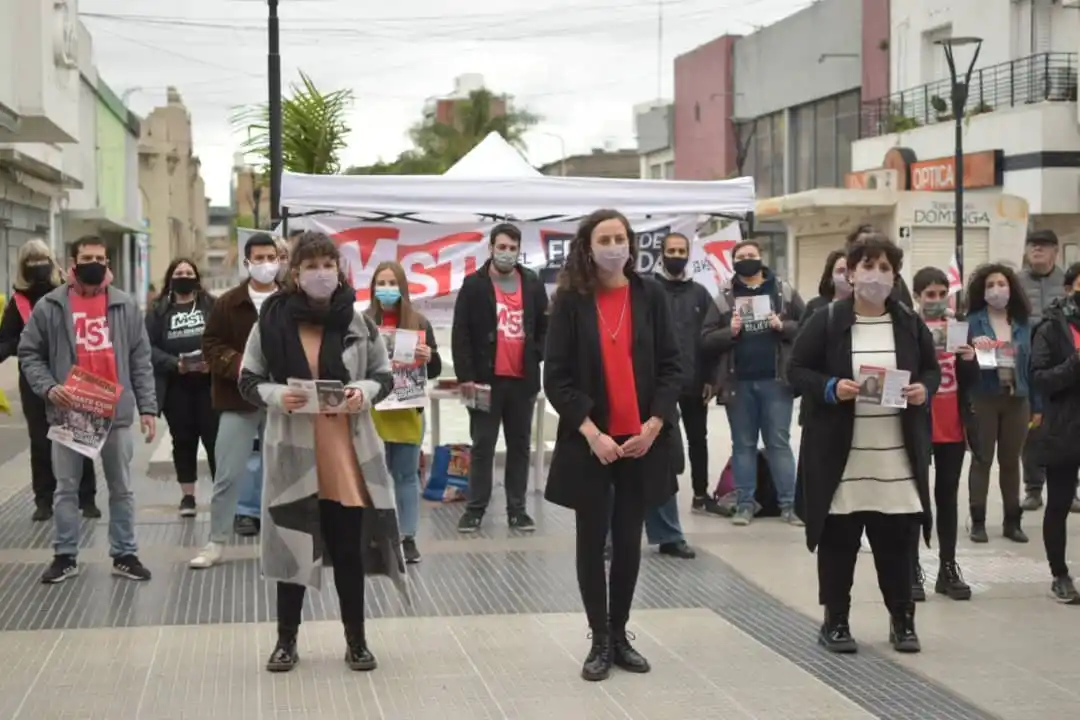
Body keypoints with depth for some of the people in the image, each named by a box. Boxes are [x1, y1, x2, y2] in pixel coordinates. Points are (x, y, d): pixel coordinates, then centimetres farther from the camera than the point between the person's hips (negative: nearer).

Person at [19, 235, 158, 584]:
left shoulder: (125, 305, 3)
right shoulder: (49, 306, -1)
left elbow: (141, 361, 4)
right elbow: (29, 354, 4)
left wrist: (147, 407, -1)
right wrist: (48, 387, -13)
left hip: (116, 413, 1)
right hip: (69, 413, -1)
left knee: (121, 488, 9)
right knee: (66, 488, 9)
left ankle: (124, 554, 19)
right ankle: (65, 556, 20)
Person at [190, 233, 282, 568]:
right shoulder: (228, 303, 1)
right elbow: (211, 345, -1)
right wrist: (239, 366, -17)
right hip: (238, 401, -1)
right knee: (228, 474, 1)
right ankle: (216, 542, 11)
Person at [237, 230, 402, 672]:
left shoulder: (357, 321, 0)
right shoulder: (272, 320, -4)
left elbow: (384, 374, 9)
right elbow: (248, 380, 3)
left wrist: (366, 391, -12)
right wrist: (275, 395, -17)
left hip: (347, 452, 1)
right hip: (293, 451, -1)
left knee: (349, 548, 7)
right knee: (292, 546, 7)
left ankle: (356, 640, 21)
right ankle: (286, 639, 23)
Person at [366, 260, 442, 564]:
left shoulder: (419, 323, 4)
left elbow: (435, 370, 5)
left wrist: (428, 357, -16)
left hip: (408, 411, 1)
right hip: (371, 411, -1)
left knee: (406, 475, 7)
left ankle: (408, 538, 14)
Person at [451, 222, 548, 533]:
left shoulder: (533, 284, 7)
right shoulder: (473, 285, -2)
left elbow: (545, 326, 15)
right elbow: (460, 333, -5)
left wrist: (536, 356, 0)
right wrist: (465, 375, -11)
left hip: (522, 379, 3)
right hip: (486, 378, -3)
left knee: (520, 445, 8)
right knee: (483, 445, 2)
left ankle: (517, 508, 14)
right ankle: (475, 508, 8)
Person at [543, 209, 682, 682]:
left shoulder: (649, 295, 2)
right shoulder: (570, 301, -3)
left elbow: (671, 367, 2)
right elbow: (556, 377, -6)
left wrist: (653, 426, -9)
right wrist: (592, 433, -15)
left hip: (642, 440, 2)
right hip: (589, 441, -2)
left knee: (629, 540, 9)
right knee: (592, 541, 4)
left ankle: (620, 635, 21)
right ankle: (600, 641, 14)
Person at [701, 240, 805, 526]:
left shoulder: (785, 292, 5)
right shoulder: (724, 300, 7)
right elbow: (706, 341, 2)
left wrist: (783, 327, -13)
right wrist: (729, 332, -14)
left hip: (775, 381, -1)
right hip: (738, 383, 1)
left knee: (779, 443, 3)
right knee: (743, 445, 8)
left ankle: (788, 504, 7)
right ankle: (744, 504, 13)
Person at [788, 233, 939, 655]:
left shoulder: (910, 323, 7)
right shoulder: (826, 321, -3)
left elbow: (933, 369, 15)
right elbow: (797, 370, -2)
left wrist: (925, 389, -7)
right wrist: (831, 388, -19)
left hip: (897, 454, 3)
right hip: (840, 453, -3)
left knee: (896, 539, 8)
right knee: (838, 539, 4)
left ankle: (902, 620, 20)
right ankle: (835, 621, 16)